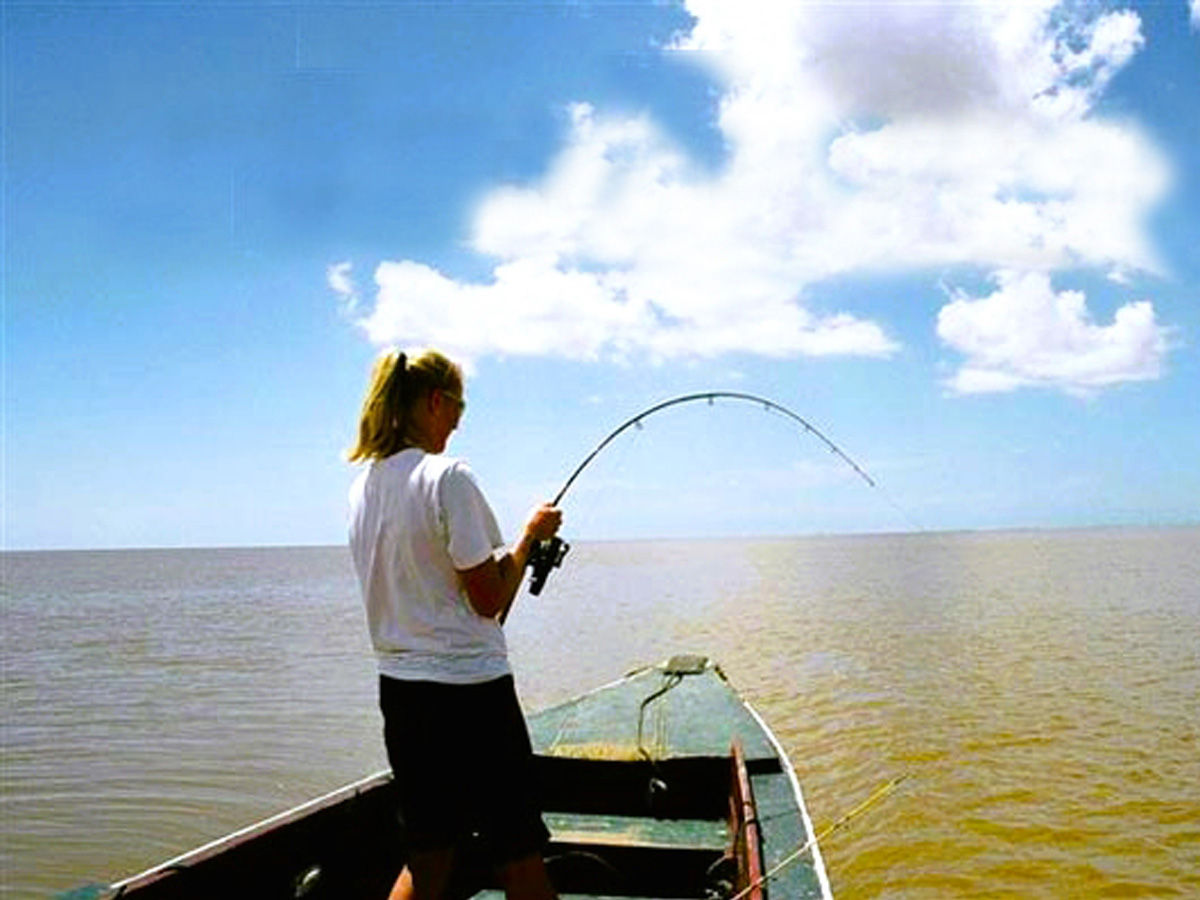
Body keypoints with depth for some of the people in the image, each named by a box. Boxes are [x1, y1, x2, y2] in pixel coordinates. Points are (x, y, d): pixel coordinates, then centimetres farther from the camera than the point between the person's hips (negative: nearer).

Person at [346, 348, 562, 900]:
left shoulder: (364, 483, 7)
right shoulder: (448, 477, -17)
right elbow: (489, 599, -15)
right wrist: (530, 536, -1)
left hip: (399, 687, 8)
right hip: (470, 688, -8)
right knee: (519, 854, 7)